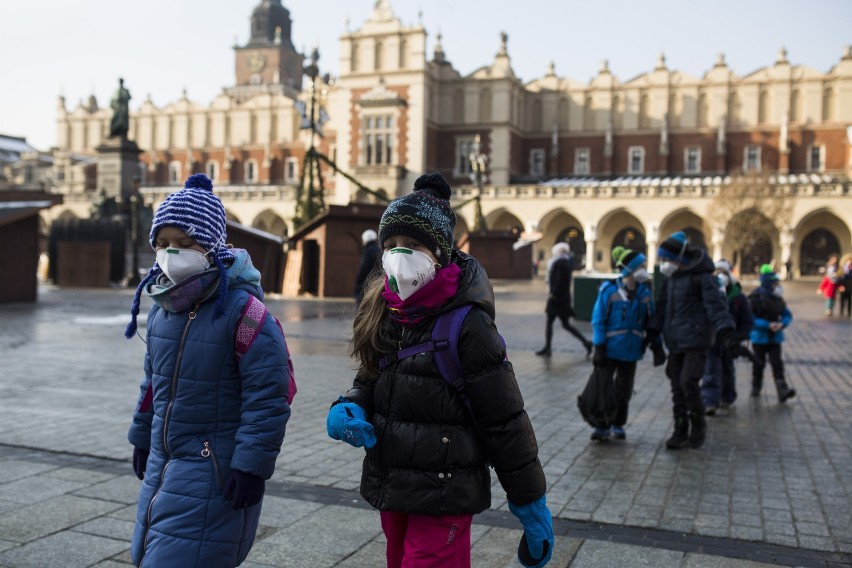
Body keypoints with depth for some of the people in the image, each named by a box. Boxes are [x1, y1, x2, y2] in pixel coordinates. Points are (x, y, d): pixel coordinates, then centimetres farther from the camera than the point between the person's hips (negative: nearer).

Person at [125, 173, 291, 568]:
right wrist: (143, 437, 23)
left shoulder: (241, 310, -21)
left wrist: (252, 465, -20)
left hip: (216, 471, -8)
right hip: (164, 460, 8)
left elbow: (267, 397, -21)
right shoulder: (162, 308, 4)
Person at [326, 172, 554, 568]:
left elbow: (504, 423, -14)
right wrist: (349, 410, -8)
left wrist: (531, 506, -9)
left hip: (443, 498, -7)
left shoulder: (466, 323, -18)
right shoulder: (384, 313, 1)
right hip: (390, 490, 7)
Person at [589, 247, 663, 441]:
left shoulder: (645, 292, 1)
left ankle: (618, 425, 27)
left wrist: (657, 348, 1)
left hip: (631, 350, 4)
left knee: (624, 391, 13)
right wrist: (599, 348, -14)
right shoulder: (609, 289, -11)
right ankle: (603, 426, 13)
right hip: (609, 350, -4)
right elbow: (598, 320, -10)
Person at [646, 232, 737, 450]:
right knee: (677, 387, 8)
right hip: (675, 342, 7)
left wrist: (726, 333, -27)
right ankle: (681, 431, 17)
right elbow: (662, 307, 20)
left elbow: (715, 305, -17)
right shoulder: (670, 279, 12)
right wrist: (652, 332, 16)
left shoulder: (701, 277, -10)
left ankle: (698, 425, 9)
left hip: (696, 341, -7)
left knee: (688, 382, -13)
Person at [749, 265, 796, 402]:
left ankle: (782, 391, -15)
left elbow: (788, 315, 10)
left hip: (775, 338, 3)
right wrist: (767, 325, -23)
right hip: (759, 337, -3)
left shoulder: (778, 299, 4)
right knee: (759, 364, 11)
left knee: (777, 364, -7)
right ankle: (756, 387, 30)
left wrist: (782, 324, -12)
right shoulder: (755, 298, -12)